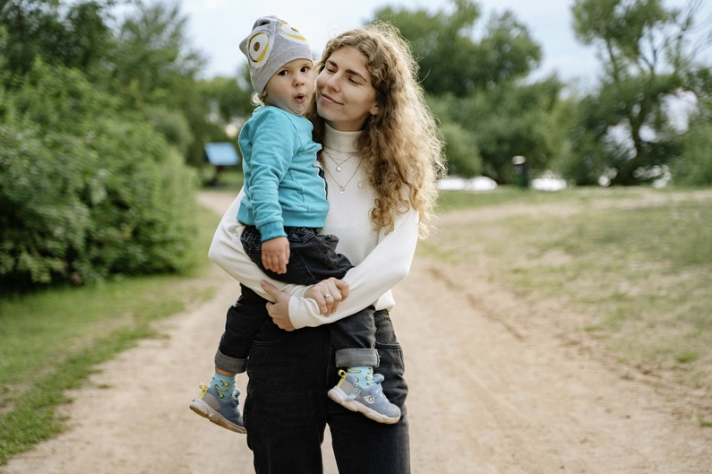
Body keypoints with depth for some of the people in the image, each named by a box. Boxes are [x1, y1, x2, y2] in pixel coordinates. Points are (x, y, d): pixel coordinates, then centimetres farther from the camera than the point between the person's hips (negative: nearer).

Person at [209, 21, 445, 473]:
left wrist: (303, 312, -15)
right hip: (282, 346, 1)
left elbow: (394, 262, -12)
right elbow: (224, 245, -4)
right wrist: (298, 291, -17)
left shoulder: (396, 170, 2)